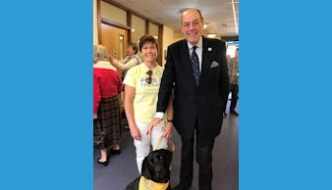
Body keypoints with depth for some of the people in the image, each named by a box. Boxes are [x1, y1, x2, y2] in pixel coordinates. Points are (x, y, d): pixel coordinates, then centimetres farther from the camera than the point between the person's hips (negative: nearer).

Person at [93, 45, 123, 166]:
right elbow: (120, 86, 10)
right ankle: (116, 146, 41)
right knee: (114, 123, 21)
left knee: (102, 127, 7)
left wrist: (94, 111, -17)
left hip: (101, 103, -6)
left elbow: (95, 93, -23)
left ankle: (103, 157, 18)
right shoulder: (113, 69, -1)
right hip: (114, 101, 6)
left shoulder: (95, 71, -20)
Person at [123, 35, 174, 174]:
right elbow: (128, 101, -4)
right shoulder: (134, 72, -6)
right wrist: (132, 125, -7)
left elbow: (170, 100, 2)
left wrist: (170, 122, -2)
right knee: (142, 155, 15)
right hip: (140, 121, -1)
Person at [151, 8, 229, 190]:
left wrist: (220, 106, 5)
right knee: (186, 150, 23)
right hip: (184, 112, 1)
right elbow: (166, 82, -9)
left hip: (209, 112, -1)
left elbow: (224, 80, 0)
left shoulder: (218, 46, -7)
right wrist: (160, 112, -13)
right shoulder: (174, 49, -7)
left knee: (204, 155, 15)